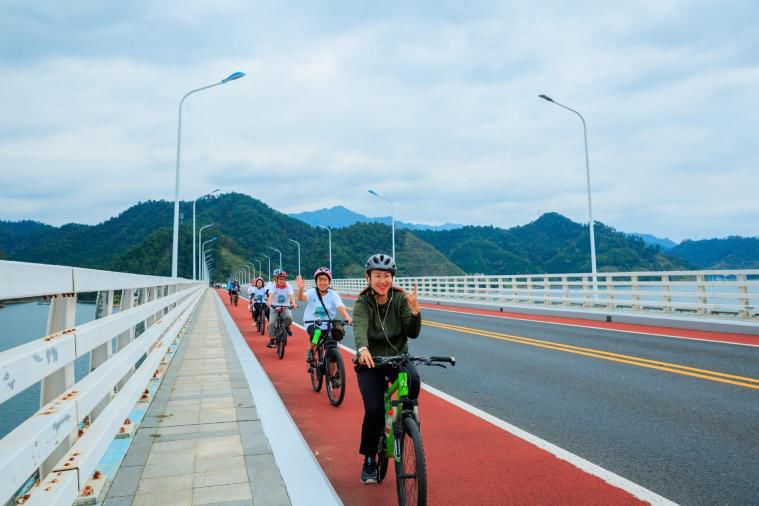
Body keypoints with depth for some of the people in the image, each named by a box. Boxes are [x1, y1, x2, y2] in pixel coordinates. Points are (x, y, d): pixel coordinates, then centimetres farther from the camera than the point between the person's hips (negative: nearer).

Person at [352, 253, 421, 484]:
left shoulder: (400, 298, -8)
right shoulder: (362, 303, -13)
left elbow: (412, 333, -15)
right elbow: (360, 329, -33)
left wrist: (415, 309, -33)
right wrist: (362, 349, -54)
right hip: (370, 362, -1)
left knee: (413, 380, -32)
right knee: (374, 409, -17)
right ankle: (369, 460, 9)